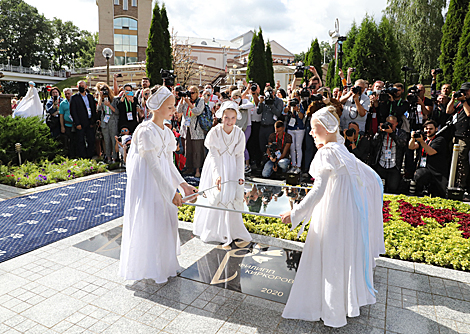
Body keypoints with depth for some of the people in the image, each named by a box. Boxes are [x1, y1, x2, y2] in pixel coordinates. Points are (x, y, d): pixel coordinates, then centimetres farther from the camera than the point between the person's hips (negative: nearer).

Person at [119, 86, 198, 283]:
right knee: (148, 223, 4)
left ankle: (164, 264, 33)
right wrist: (171, 192, -22)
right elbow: (154, 165, -22)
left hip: (163, 182, 8)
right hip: (146, 183, -8)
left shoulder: (167, 132, 7)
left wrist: (183, 185, -1)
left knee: (165, 221, 15)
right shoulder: (145, 131, -18)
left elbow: (169, 163, 10)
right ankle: (146, 267, 24)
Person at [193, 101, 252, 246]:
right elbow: (214, 156, -20)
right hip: (216, 166, -2)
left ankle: (231, 229, 24)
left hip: (231, 168, 2)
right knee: (214, 198, 3)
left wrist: (240, 176, -13)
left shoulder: (239, 133, -10)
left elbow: (239, 156, -4)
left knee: (233, 197, 4)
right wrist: (216, 174, -33)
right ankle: (212, 230, 23)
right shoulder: (214, 132, -17)